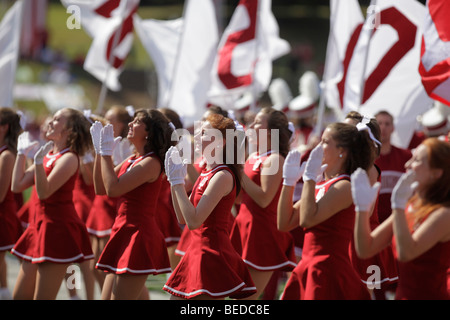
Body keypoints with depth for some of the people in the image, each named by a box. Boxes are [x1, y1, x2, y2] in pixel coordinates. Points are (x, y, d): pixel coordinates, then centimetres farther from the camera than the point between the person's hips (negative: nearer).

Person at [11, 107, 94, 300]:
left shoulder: (68, 158, -12)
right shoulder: (47, 156, 13)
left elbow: (44, 192, -22)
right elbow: (17, 186, 12)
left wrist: (39, 162, -29)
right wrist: (22, 153, 15)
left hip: (58, 228, -9)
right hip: (40, 224, 9)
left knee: (42, 298, -9)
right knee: (20, 296, 9)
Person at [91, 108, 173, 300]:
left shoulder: (150, 163, -14)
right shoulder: (132, 160, 14)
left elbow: (113, 189, -21)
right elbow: (101, 187, 13)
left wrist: (106, 152, -14)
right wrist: (99, 151, 8)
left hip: (138, 236, -9)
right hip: (125, 234, 9)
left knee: (119, 297, -9)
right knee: (106, 298, 11)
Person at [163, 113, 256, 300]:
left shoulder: (222, 176, -15)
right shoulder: (207, 174, 13)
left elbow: (193, 221, -23)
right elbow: (183, 218, 15)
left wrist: (178, 181, -17)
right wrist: (174, 179, 8)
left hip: (211, 254, -10)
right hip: (197, 250, 10)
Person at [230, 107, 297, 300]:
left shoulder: (274, 159, -12)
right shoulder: (253, 157, 14)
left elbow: (264, 199, -21)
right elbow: (241, 196, 17)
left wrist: (240, 173, -17)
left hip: (263, 234, -9)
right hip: (245, 227, 9)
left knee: (247, 297, -7)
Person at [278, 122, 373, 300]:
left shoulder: (344, 187, -12)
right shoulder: (320, 185, 13)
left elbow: (307, 220, -24)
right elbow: (285, 223, 11)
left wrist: (309, 177, -17)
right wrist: (289, 180, 7)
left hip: (328, 271, -8)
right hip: (307, 269, 8)